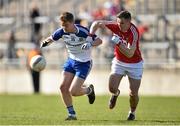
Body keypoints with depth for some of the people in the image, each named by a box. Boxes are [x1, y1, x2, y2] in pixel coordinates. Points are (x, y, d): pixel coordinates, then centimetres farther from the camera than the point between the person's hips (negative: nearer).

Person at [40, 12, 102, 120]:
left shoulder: (83, 32, -23)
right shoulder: (62, 32, -10)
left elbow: (99, 40, -15)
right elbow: (51, 38, 6)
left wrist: (90, 44, -36)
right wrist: (45, 42, -17)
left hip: (84, 63, -6)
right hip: (71, 60, 6)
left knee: (73, 91, -13)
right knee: (63, 87, -6)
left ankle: (89, 90, 21)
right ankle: (72, 114, 10)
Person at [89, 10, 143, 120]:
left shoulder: (134, 33, -29)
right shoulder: (115, 26, -16)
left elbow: (130, 54, -35)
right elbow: (96, 23, -4)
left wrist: (118, 43, -44)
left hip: (135, 64, -4)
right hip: (119, 62, 4)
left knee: (133, 93, -5)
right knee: (112, 88, -12)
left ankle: (132, 112, 26)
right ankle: (116, 94, 27)